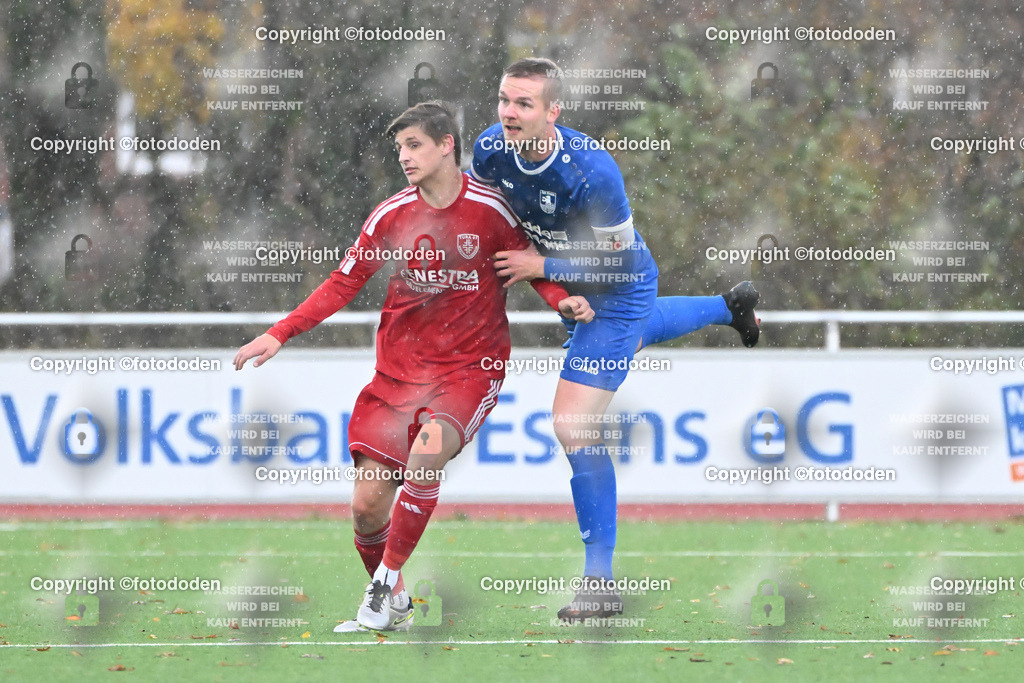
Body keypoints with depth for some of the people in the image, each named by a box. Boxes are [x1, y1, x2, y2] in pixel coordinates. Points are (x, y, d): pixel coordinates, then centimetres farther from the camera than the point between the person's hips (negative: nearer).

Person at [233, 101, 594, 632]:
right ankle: (392, 606, 20)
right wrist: (279, 334, 0)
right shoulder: (390, 215, 0)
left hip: (470, 368, -3)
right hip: (399, 369, 3)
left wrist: (562, 301, -13)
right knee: (367, 504, -4)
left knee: (427, 452, -32)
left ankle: (386, 582, -19)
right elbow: (343, 283, 7)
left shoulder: (490, 209, -6)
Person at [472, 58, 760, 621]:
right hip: (575, 289, 8)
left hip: (619, 290, -8)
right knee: (631, 335, 41)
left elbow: (617, 262, -27)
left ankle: (600, 582, -8)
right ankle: (729, 307, 71)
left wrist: (541, 266, -28)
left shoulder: (591, 171, -38)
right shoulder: (490, 149, -20)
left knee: (574, 426, -16)